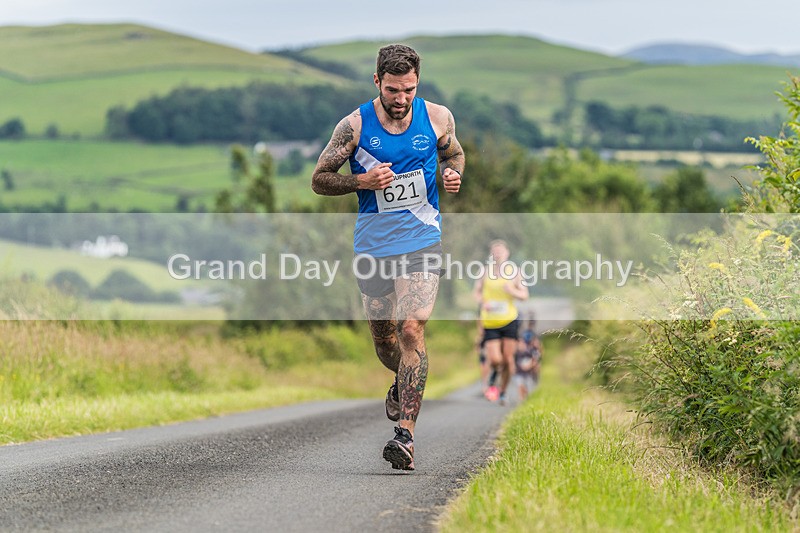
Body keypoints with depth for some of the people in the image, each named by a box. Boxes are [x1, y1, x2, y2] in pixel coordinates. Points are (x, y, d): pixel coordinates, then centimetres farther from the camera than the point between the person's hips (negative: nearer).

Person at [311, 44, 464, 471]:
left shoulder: (437, 118, -2)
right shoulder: (354, 126, -8)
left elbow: (453, 154, 18)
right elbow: (319, 179, 0)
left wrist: (453, 175, -5)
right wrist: (363, 181, -17)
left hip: (421, 242, -1)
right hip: (373, 244, 1)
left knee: (411, 329, -17)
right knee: (383, 336, 12)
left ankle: (405, 433, -20)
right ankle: (403, 383, 48)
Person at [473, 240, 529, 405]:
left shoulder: (514, 271, 0)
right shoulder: (486, 271, 1)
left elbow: (524, 295, 4)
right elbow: (477, 291, 11)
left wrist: (513, 291, -17)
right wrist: (483, 302, -10)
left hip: (510, 320, 0)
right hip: (490, 322, 0)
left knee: (508, 359, -2)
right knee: (495, 360, -11)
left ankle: (503, 392, 17)